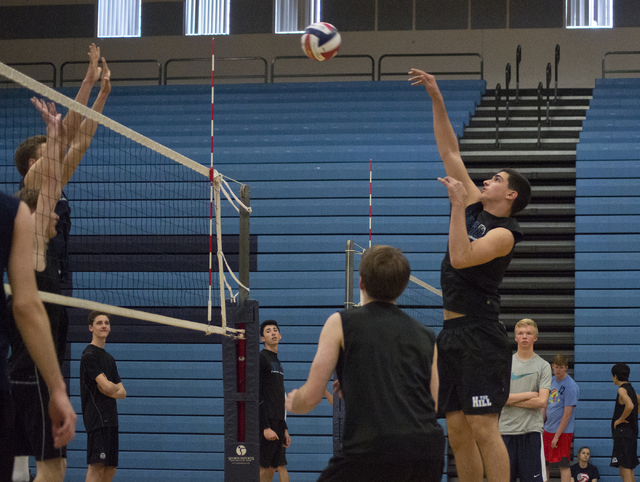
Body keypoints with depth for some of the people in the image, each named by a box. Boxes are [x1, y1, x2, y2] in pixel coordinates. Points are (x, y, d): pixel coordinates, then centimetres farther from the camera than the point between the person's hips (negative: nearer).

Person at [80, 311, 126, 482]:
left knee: (110, 467, 7)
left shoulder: (109, 358, 21)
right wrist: (116, 387, 6)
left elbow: (122, 392, 17)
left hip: (110, 418, 9)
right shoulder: (89, 355, -6)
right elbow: (107, 386, -15)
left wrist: (111, 389, -4)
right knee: (97, 465, -16)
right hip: (97, 416, -9)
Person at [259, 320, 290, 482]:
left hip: (278, 422, 9)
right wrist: (266, 427, -20)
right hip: (267, 422, -9)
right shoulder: (261, 358, -7)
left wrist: (284, 429, 18)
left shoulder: (277, 362, 21)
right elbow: (256, 396, -15)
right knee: (262, 469, -9)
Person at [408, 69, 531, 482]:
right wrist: (437, 100, 8)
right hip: (453, 332, 8)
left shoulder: (503, 233, -10)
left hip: (480, 335, -8)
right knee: (457, 430, 7)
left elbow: (461, 258, -26)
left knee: (483, 428, -12)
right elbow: (451, 153, 13)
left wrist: (457, 205, -22)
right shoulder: (475, 208, 12)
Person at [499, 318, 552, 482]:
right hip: (506, 430, 2)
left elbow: (541, 401, -7)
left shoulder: (543, 366, 4)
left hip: (531, 431, -2)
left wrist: (511, 400, -5)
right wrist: (528, 395, -6)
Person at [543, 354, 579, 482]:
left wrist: (557, 436, -17)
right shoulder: (551, 381, 9)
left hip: (562, 432, -8)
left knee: (564, 465, -5)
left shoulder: (571, 387, -15)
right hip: (548, 429, 8)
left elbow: (567, 414, -17)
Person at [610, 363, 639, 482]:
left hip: (623, 432, -10)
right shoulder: (631, 389, 16)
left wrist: (621, 419, -17)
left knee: (625, 469, -12)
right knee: (629, 469, 15)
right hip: (631, 433, 10)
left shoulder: (622, 390, -12)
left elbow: (630, 405, -30)